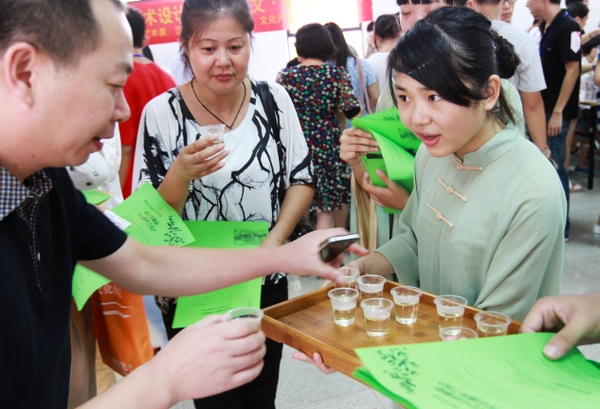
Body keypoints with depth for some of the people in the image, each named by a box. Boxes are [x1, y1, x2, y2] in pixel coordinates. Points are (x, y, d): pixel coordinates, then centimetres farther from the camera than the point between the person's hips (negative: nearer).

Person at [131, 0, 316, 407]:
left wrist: (276, 239, -12)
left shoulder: (274, 99, -5)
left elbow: (302, 178, 3)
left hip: (266, 284, 3)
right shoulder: (161, 113, -13)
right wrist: (181, 174, -29)